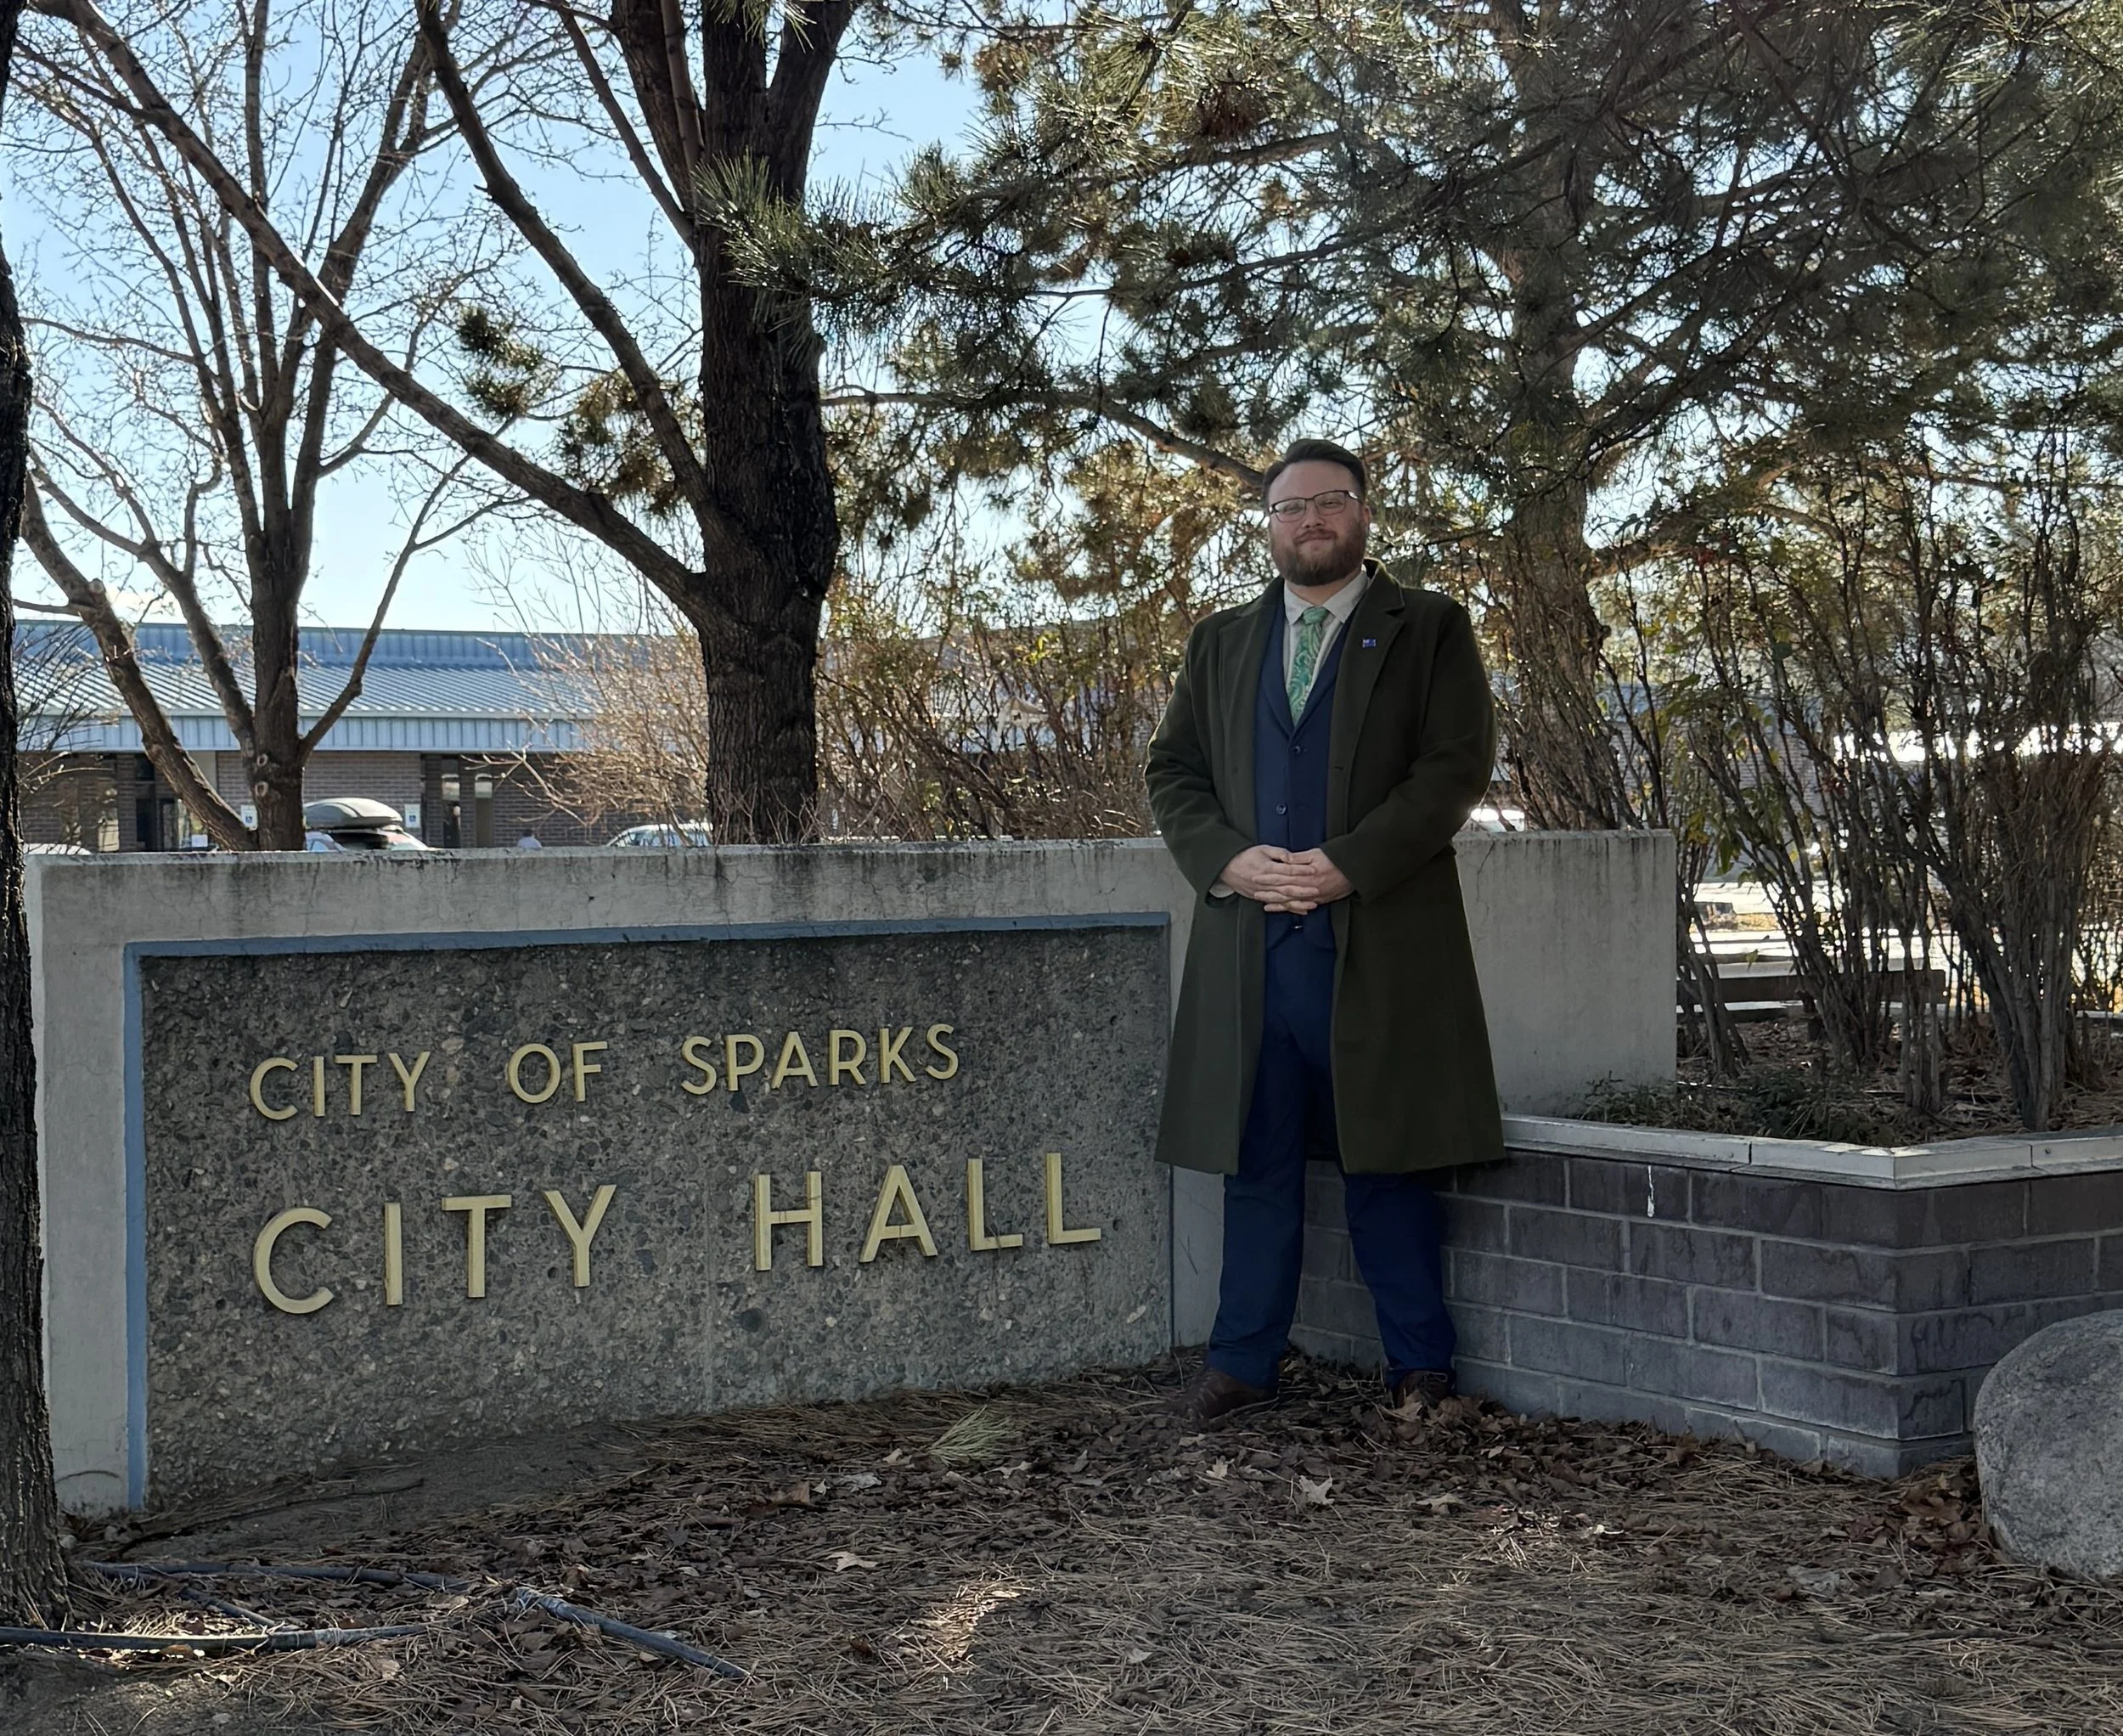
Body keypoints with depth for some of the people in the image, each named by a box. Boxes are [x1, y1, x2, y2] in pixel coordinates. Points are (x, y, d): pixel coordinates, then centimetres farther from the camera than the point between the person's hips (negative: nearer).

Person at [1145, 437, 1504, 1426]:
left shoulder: (1429, 631, 6)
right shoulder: (1220, 643, 18)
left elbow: (1456, 768, -5)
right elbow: (1172, 772, 12)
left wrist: (1346, 864, -15)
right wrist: (1230, 860, -7)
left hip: (1380, 939, -3)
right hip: (1248, 941, 4)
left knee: (1384, 1162, 2)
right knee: (1257, 1161, 8)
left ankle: (1420, 1366, 13)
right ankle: (1242, 1363, 15)